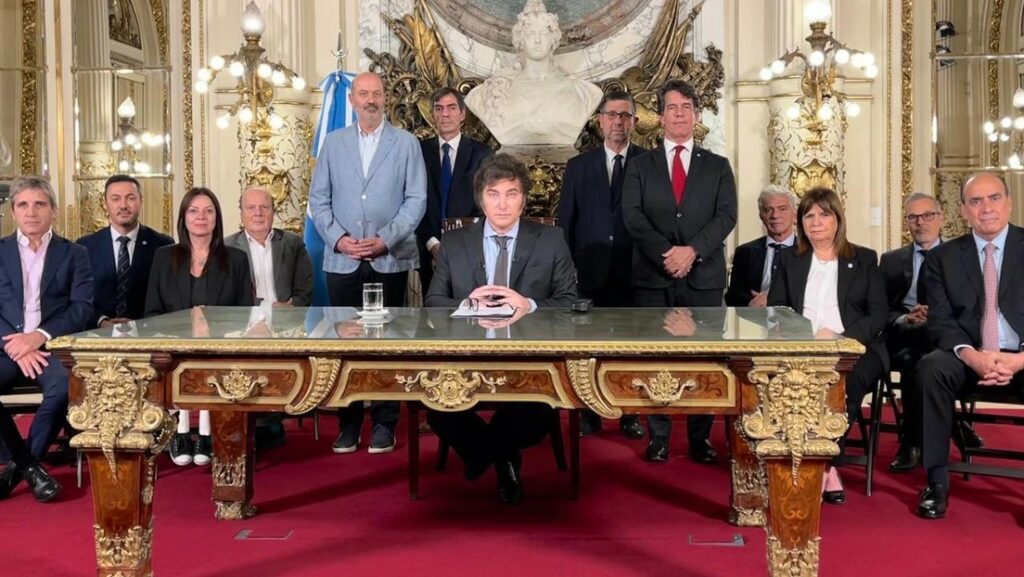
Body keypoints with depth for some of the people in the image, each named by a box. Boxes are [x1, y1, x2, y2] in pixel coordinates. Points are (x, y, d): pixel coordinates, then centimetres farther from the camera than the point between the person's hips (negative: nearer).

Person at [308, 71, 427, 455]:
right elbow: (318, 198, 8)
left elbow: (416, 199, 0)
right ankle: (348, 423, 12)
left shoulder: (406, 143, 5)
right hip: (342, 261, 2)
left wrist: (385, 239, -11)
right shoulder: (333, 143, 11)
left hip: (390, 259, -1)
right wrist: (337, 237, -7)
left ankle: (384, 423, 10)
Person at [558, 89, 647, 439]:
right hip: (589, 270, 1)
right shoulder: (578, 166, 10)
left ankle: (630, 416, 16)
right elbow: (565, 221, 8)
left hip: (634, 271, -1)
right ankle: (588, 415, 16)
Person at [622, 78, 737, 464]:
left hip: (704, 275, 0)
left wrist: (692, 250, -16)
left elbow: (726, 215, 0)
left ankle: (700, 439, 9)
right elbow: (631, 215, -2)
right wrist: (665, 253, -16)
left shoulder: (717, 166, 13)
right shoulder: (641, 165, 11)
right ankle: (658, 438, 8)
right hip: (653, 275, 0)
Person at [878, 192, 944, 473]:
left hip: (942, 338, -1)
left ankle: (911, 444, -21)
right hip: (901, 337, 1)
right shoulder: (891, 260, 18)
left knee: (912, 357, -34)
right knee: (911, 358, -34)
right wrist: (905, 318, -14)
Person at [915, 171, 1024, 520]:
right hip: (969, 357, 1)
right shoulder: (943, 257, 8)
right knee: (931, 368, -31)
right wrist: (972, 356, -21)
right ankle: (937, 481, -21)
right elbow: (940, 321, 0)